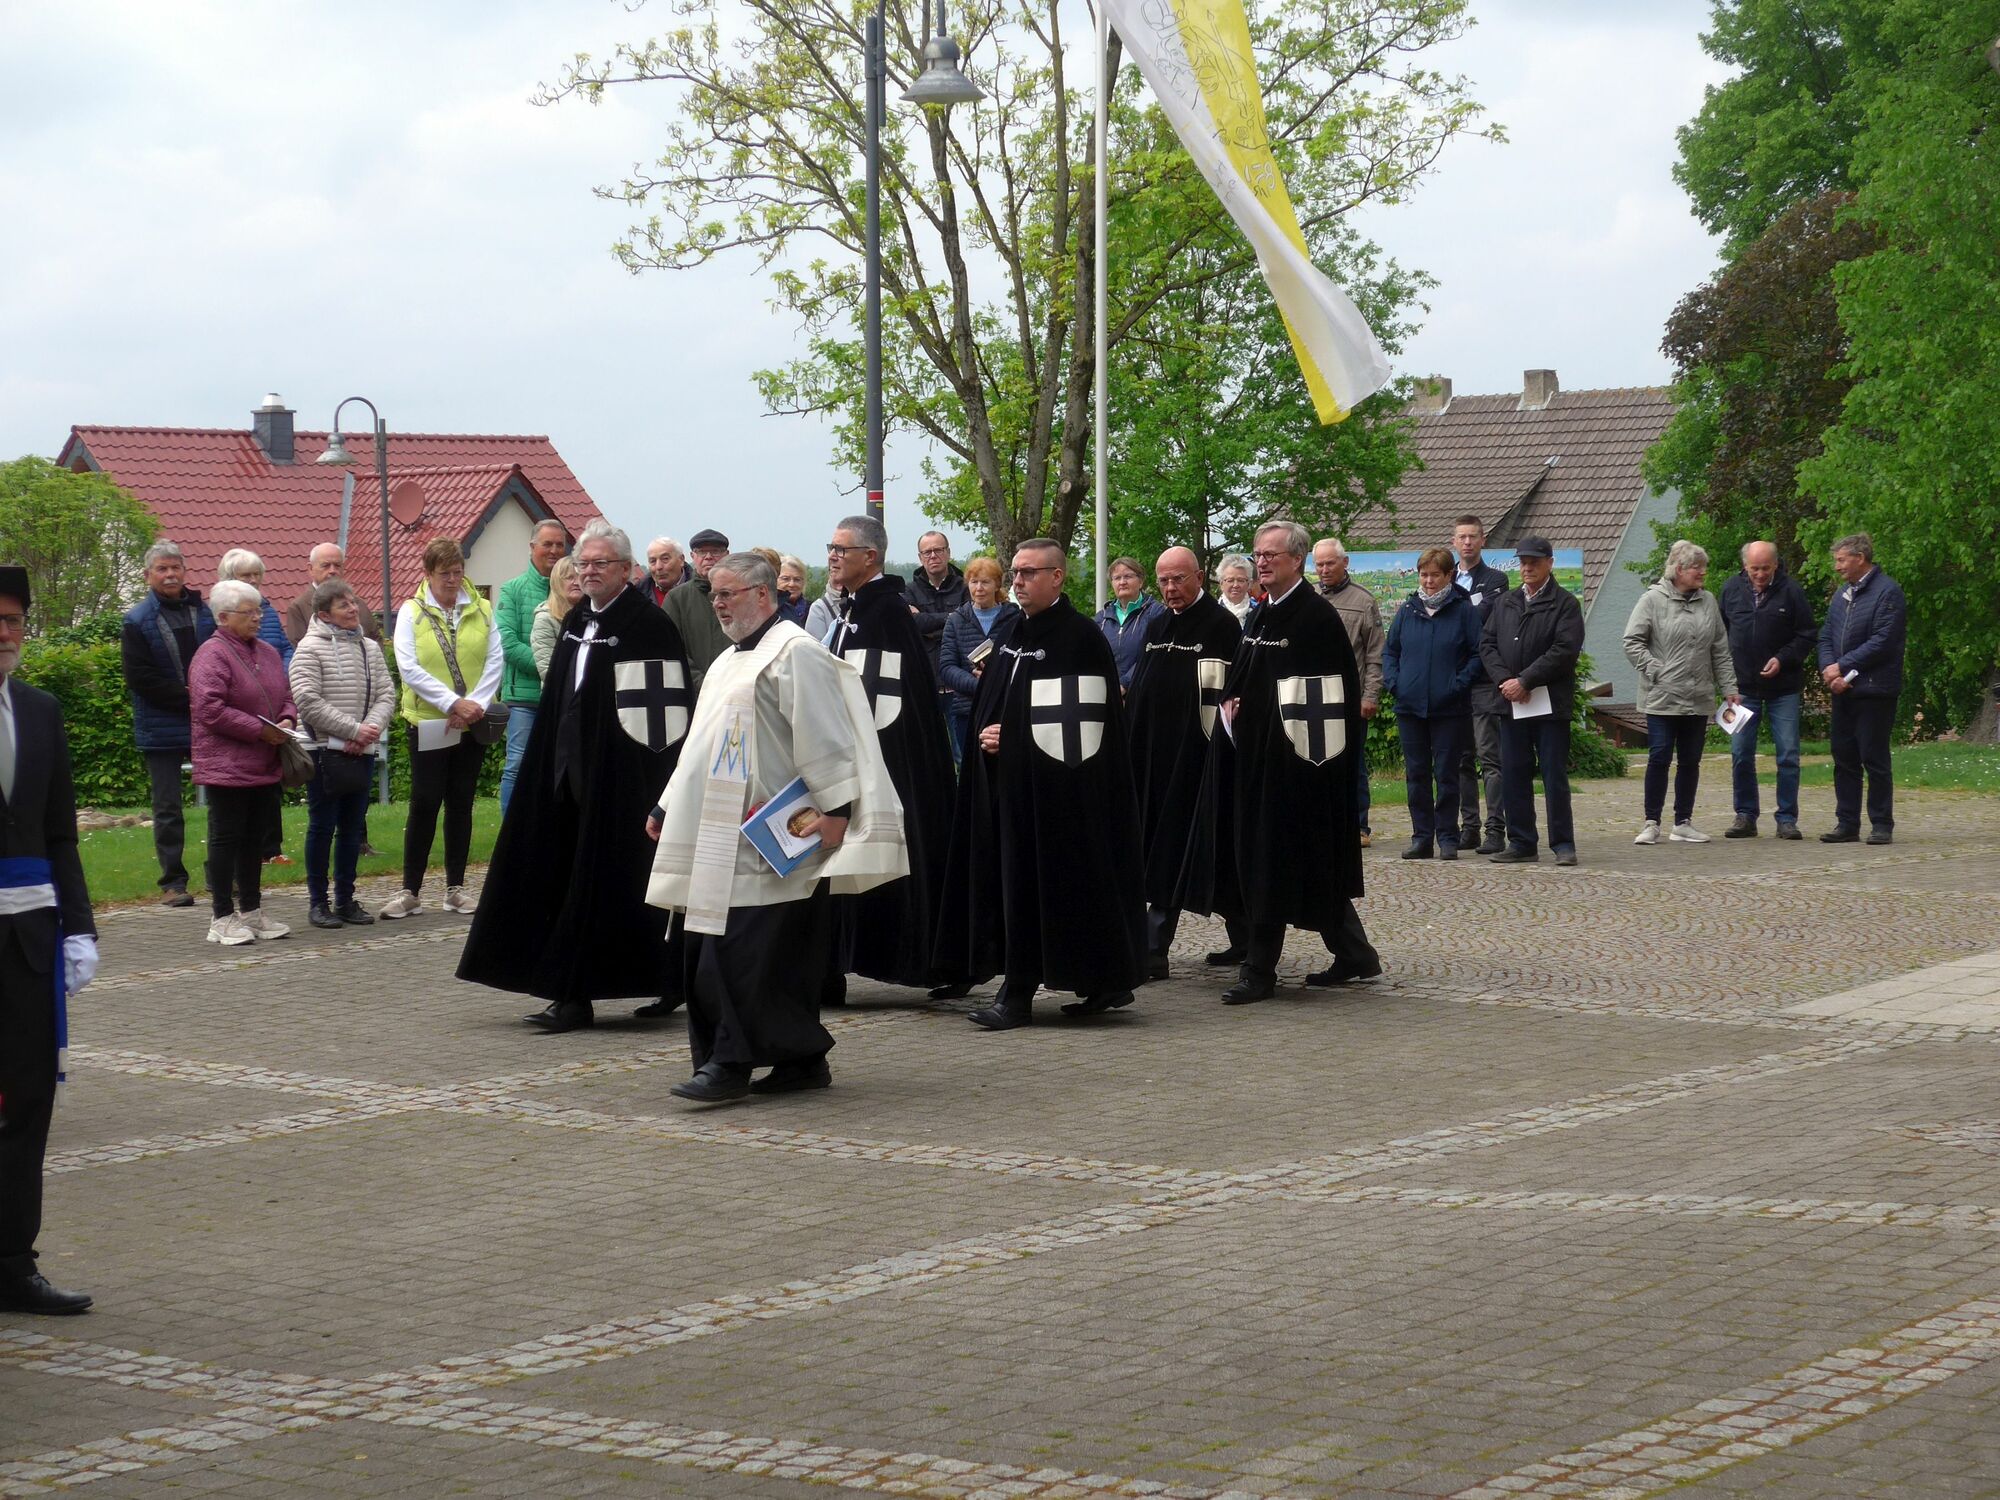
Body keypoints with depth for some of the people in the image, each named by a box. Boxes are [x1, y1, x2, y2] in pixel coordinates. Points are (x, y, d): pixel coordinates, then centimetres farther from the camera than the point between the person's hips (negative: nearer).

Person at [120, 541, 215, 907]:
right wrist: (189, 698, -13)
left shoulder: (206, 613, 8)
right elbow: (139, 677, -9)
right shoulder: (136, 621, -1)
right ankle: (173, 882, 6)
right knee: (167, 809, 1)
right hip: (162, 729, -3)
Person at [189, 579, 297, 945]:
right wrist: (260, 730, -19)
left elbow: (286, 695, 22)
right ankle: (222, 918, 3)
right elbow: (209, 709, -21)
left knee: (255, 839, 14)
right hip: (227, 767, -8)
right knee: (226, 838, -2)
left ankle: (252, 911, 23)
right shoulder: (212, 655, -12)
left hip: (264, 766, 8)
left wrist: (286, 720, -1)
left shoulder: (267, 652, 13)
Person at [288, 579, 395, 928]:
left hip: (362, 754, 5)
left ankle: (345, 899, 18)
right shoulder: (310, 649, -7)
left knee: (352, 829, 10)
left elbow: (386, 694, 8)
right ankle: (318, 902, 8)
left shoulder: (369, 648, 11)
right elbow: (308, 702, -16)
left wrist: (371, 728, -11)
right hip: (326, 752, -5)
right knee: (322, 827, 1)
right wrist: (354, 730, -16)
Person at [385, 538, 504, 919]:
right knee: (425, 804, -3)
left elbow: (495, 660, 0)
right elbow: (409, 669, -11)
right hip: (428, 724, -3)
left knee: (461, 804, 8)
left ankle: (455, 887, 15)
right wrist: (453, 703, -18)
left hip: (472, 725, 3)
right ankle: (410, 891, 3)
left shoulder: (481, 610, 6)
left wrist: (475, 704, -13)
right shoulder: (411, 613, -2)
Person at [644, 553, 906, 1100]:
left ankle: (730, 1063, -9)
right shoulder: (728, 662, 21)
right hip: (724, 839, 9)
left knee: (743, 951, -11)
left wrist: (836, 808, -22)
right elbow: (703, 747, 27)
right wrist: (669, 807, 25)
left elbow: (823, 737, -17)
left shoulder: (794, 654, -9)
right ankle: (802, 1060, 12)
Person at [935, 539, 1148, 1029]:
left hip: (1059, 784, -8)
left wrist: (1010, 737, -12)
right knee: (1014, 877, 6)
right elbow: (989, 707, 21)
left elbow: (1080, 721, -14)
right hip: (1010, 781, 8)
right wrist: (987, 734, 0)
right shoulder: (1016, 633, 15)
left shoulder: (1080, 635, -9)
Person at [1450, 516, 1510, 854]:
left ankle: (1496, 830, -9)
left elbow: (1480, 621, -11)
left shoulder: (1495, 580, 0)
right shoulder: (1447, 582, 17)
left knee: (1490, 759, -8)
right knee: (1462, 760, 9)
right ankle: (1469, 828, 14)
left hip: (1484, 683, -6)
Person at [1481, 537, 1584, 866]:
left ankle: (1563, 844, 3)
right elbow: (1487, 644, 10)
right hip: (1511, 703, 5)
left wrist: (1524, 681, -16)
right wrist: (1505, 680, -8)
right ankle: (1522, 843, 13)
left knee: (1555, 777, -2)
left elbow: (1565, 650, -13)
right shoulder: (1506, 603, 15)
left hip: (1550, 703, -5)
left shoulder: (1565, 603, -3)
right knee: (1513, 776, 6)